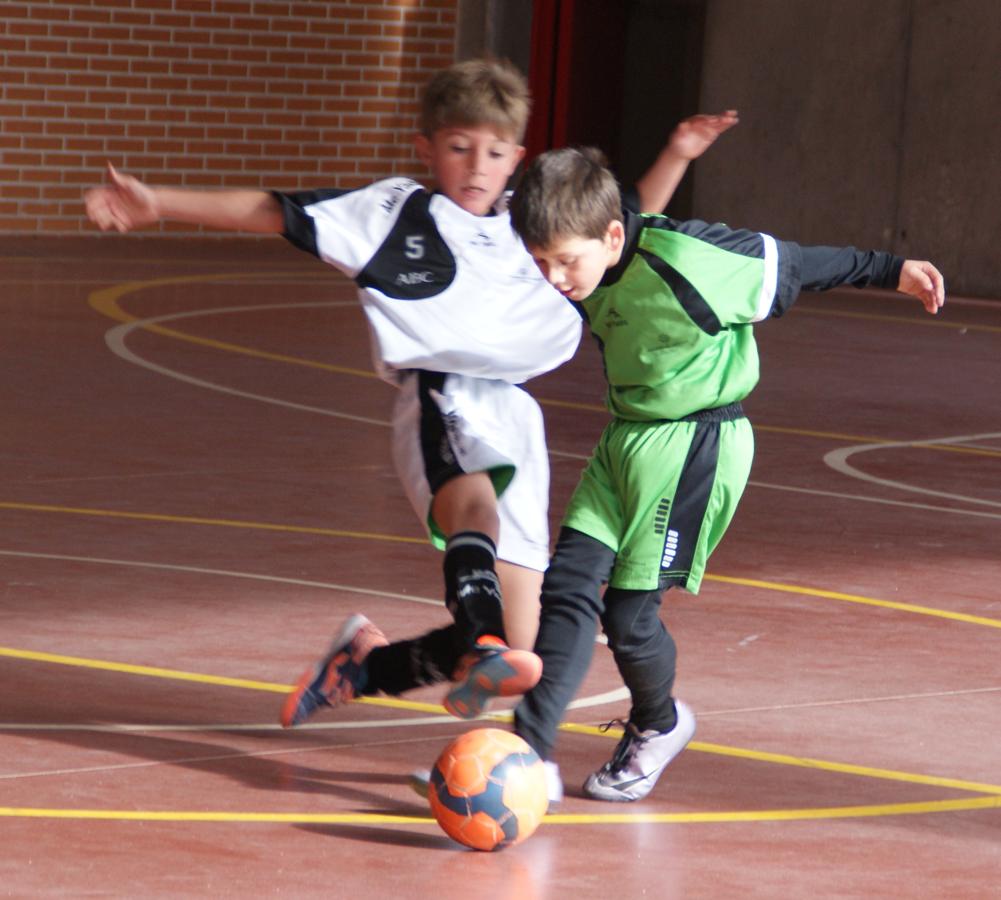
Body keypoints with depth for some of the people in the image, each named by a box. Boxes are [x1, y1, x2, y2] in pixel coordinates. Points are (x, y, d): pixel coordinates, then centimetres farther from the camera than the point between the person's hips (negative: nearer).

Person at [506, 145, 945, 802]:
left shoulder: (683, 262, -26)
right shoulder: (589, 272, -8)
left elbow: (789, 265, -12)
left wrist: (890, 270, 0)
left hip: (696, 447, -7)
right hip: (624, 438, 7)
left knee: (630, 610, -6)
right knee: (569, 585, -5)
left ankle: (658, 724, 24)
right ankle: (531, 752, -3)